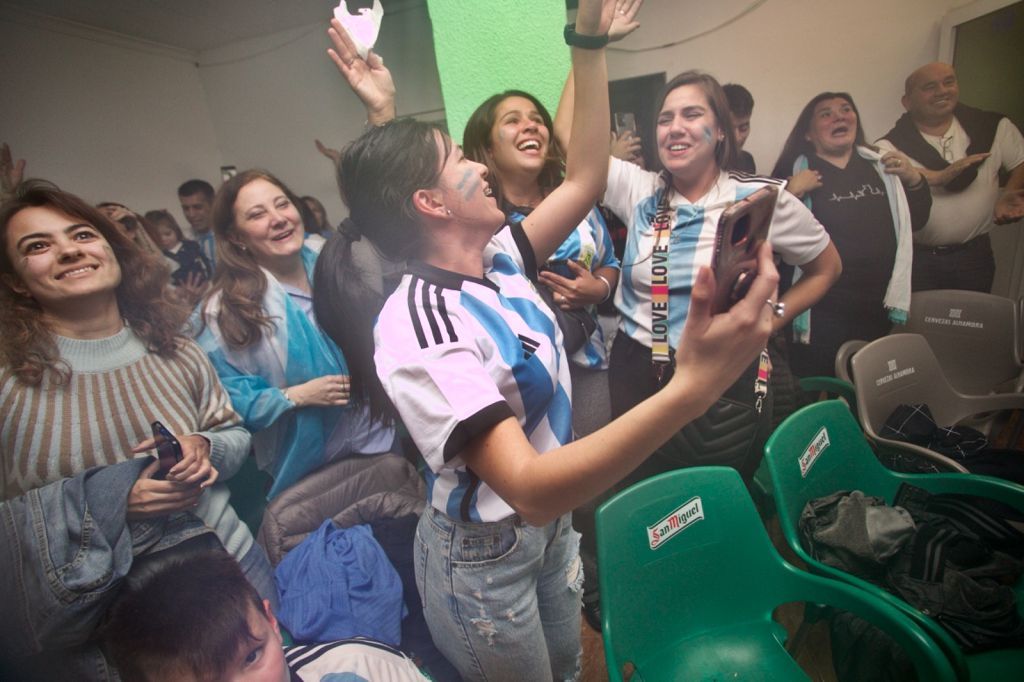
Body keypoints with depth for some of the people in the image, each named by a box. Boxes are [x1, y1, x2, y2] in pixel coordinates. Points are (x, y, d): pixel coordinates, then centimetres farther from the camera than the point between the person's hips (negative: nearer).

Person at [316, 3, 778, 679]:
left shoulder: (497, 258, -6)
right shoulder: (418, 329, -31)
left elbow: (584, 179, 1)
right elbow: (531, 489, -39)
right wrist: (691, 389, -51)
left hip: (552, 522, 7)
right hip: (482, 558, -7)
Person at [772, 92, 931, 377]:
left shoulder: (880, 164, 13)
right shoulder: (794, 172, -3)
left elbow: (915, 221, 17)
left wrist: (914, 180, 2)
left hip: (878, 309, 6)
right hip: (821, 313, -5)